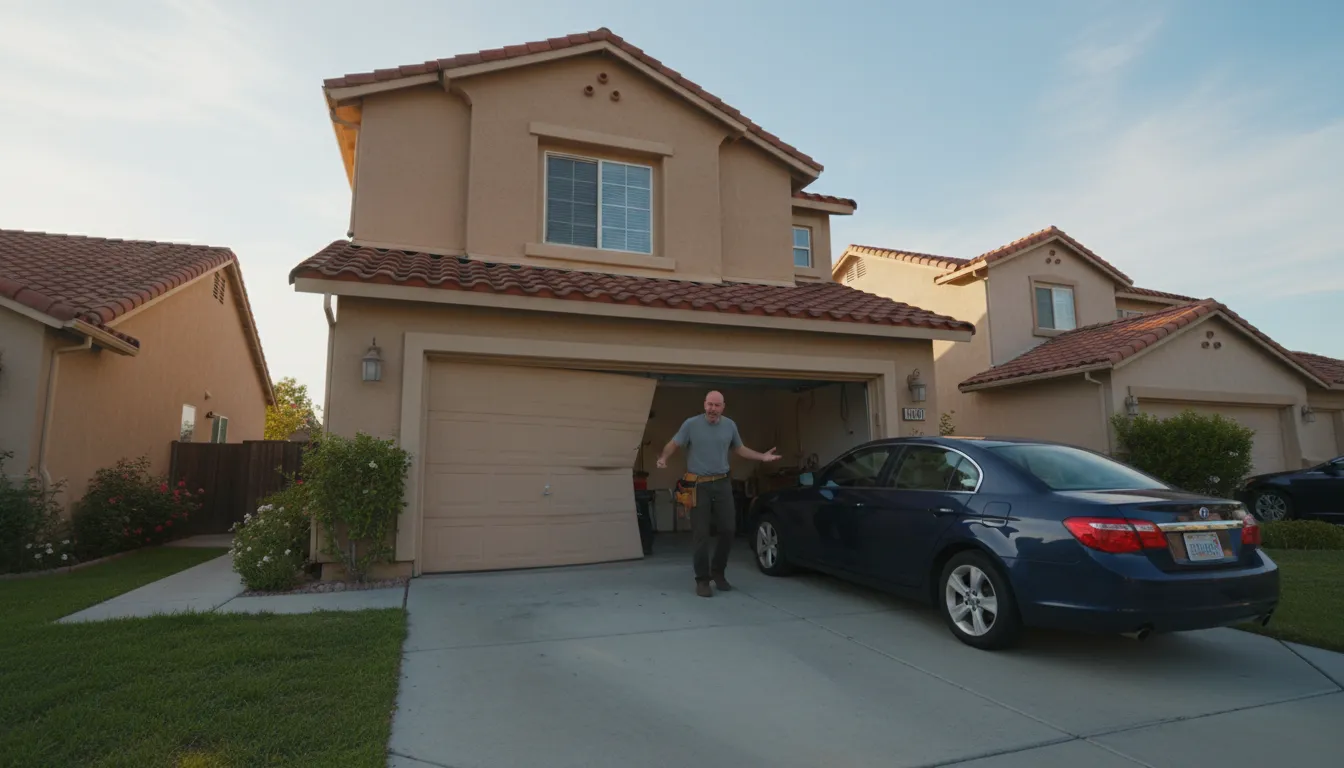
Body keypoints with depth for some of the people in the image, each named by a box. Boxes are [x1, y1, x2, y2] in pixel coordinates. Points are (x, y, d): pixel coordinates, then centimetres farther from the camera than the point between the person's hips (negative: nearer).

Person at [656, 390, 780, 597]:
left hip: (722, 483, 4)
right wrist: (663, 458, -24)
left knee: (728, 529, 6)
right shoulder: (691, 424, -7)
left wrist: (762, 457, 10)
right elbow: (673, 444, -4)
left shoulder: (730, 425, 6)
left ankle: (718, 572, 26)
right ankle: (702, 579, 12)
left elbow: (739, 448, 18)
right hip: (698, 485, -4)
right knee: (701, 534, -1)